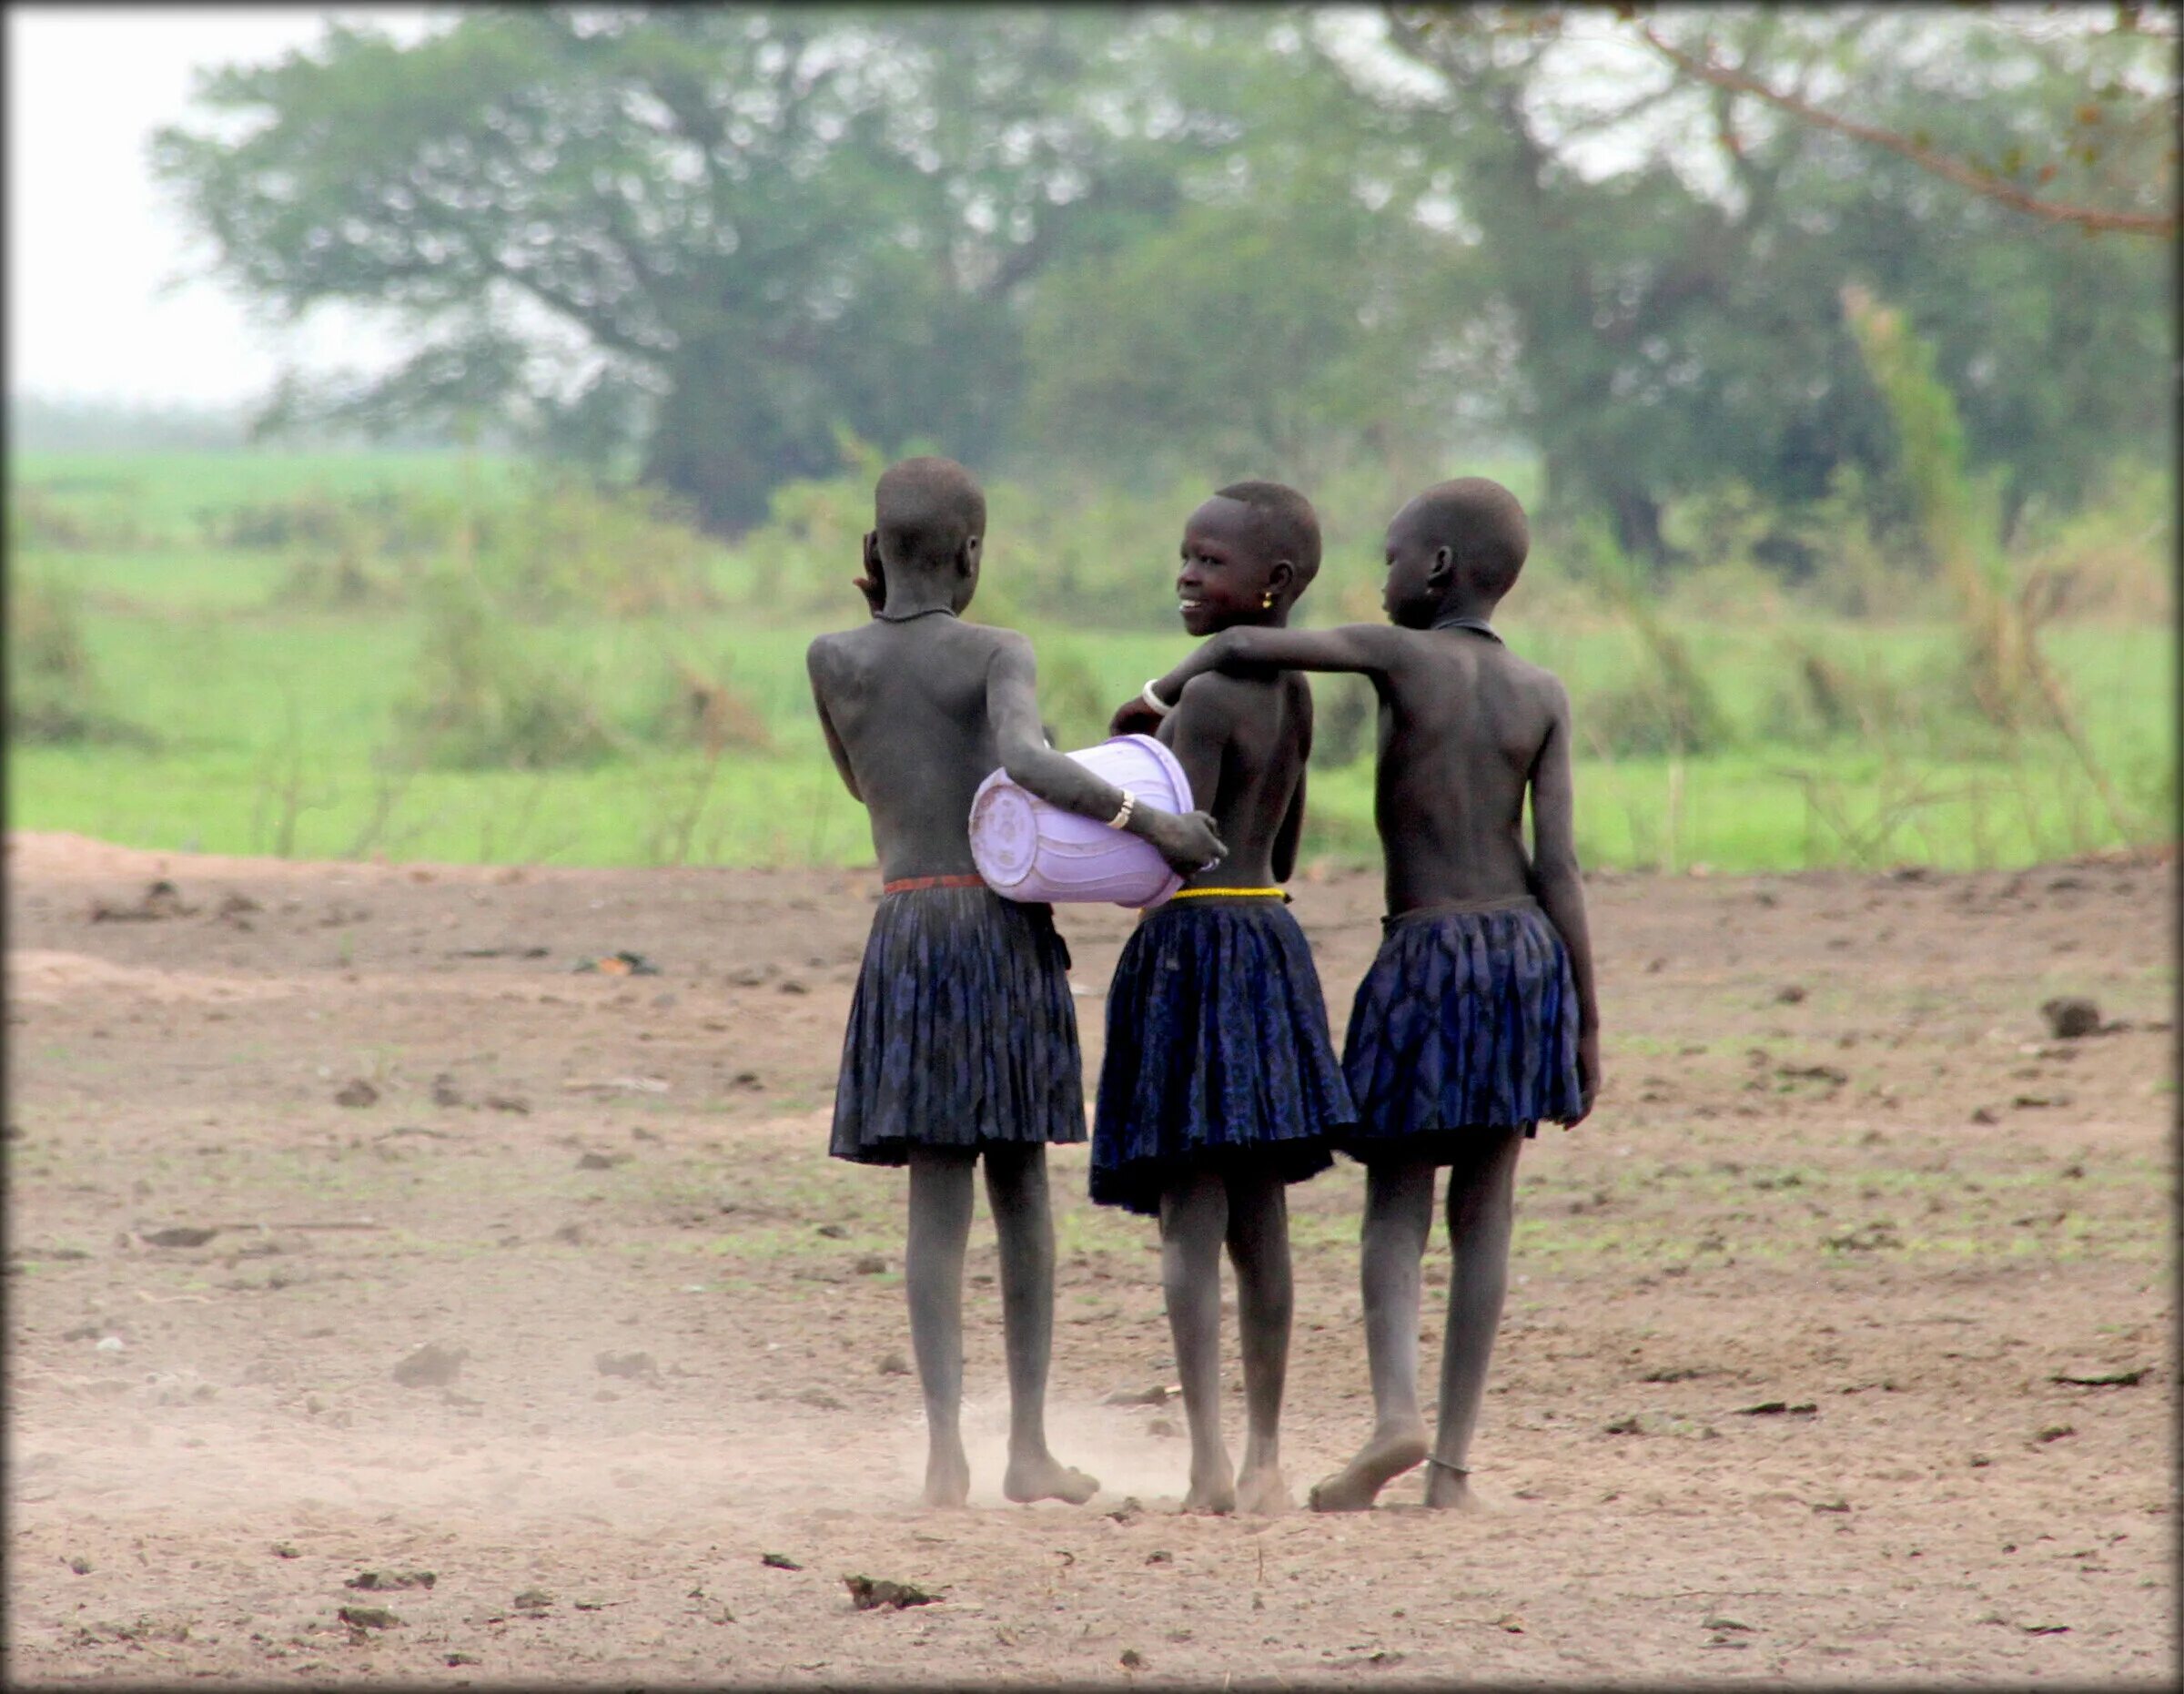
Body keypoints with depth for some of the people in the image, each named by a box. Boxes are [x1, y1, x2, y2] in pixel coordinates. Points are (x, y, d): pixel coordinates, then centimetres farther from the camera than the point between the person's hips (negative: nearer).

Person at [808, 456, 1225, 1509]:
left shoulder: (833, 661, 4)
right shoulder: (995, 655, -5)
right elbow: (1023, 762, -24)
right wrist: (1149, 822, -19)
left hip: (906, 938, 2)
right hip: (1009, 934, -2)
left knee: (936, 1193, -1)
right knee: (1020, 1185, 9)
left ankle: (945, 1448, -14)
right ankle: (1028, 1444, 11)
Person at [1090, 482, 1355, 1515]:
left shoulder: (1206, 699, -15)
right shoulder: (1293, 693, 12)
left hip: (1196, 945, -8)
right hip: (1273, 938, 8)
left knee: (1191, 1214, -9)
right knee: (1260, 1220, 11)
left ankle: (1209, 1464, -17)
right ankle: (1263, 1459, 14)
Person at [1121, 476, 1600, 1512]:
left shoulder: (1400, 654, -5)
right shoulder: (1541, 696, 4)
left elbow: (1243, 644, -13)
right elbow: (1559, 869, 1)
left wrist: (1163, 690, 7)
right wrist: (1587, 1023, 4)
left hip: (1425, 957, -3)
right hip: (1527, 952, 3)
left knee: (1395, 1206, 5)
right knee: (1483, 1210, 7)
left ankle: (1397, 1415, -17)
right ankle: (1452, 1462, 4)